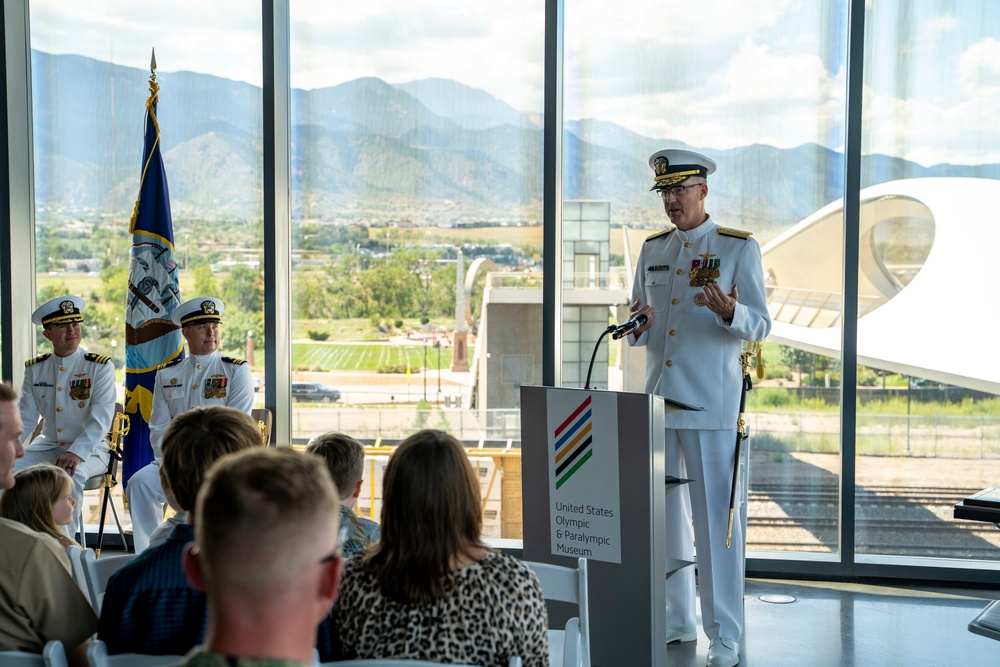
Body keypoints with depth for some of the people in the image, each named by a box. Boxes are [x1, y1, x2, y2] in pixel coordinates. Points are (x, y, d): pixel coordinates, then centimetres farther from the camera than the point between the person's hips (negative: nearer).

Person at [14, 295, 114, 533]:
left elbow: (101, 420, -18)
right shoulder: (35, 369, 5)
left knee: (69, 475, -35)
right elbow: (25, 419, 6)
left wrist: (76, 453, -32)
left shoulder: (100, 367, -9)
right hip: (47, 446, 5)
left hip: (90, 449, -5)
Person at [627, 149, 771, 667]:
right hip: (657, 400, 5)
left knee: (715, 517, -4)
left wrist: (729, 312, -26)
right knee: (663, 515, 9)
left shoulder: (739, 248, -1)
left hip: (710, 404, -5)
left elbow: (760, 325, -5)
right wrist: (639, 325, -5)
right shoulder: (653, 249, 14)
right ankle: (677, 622, 22)